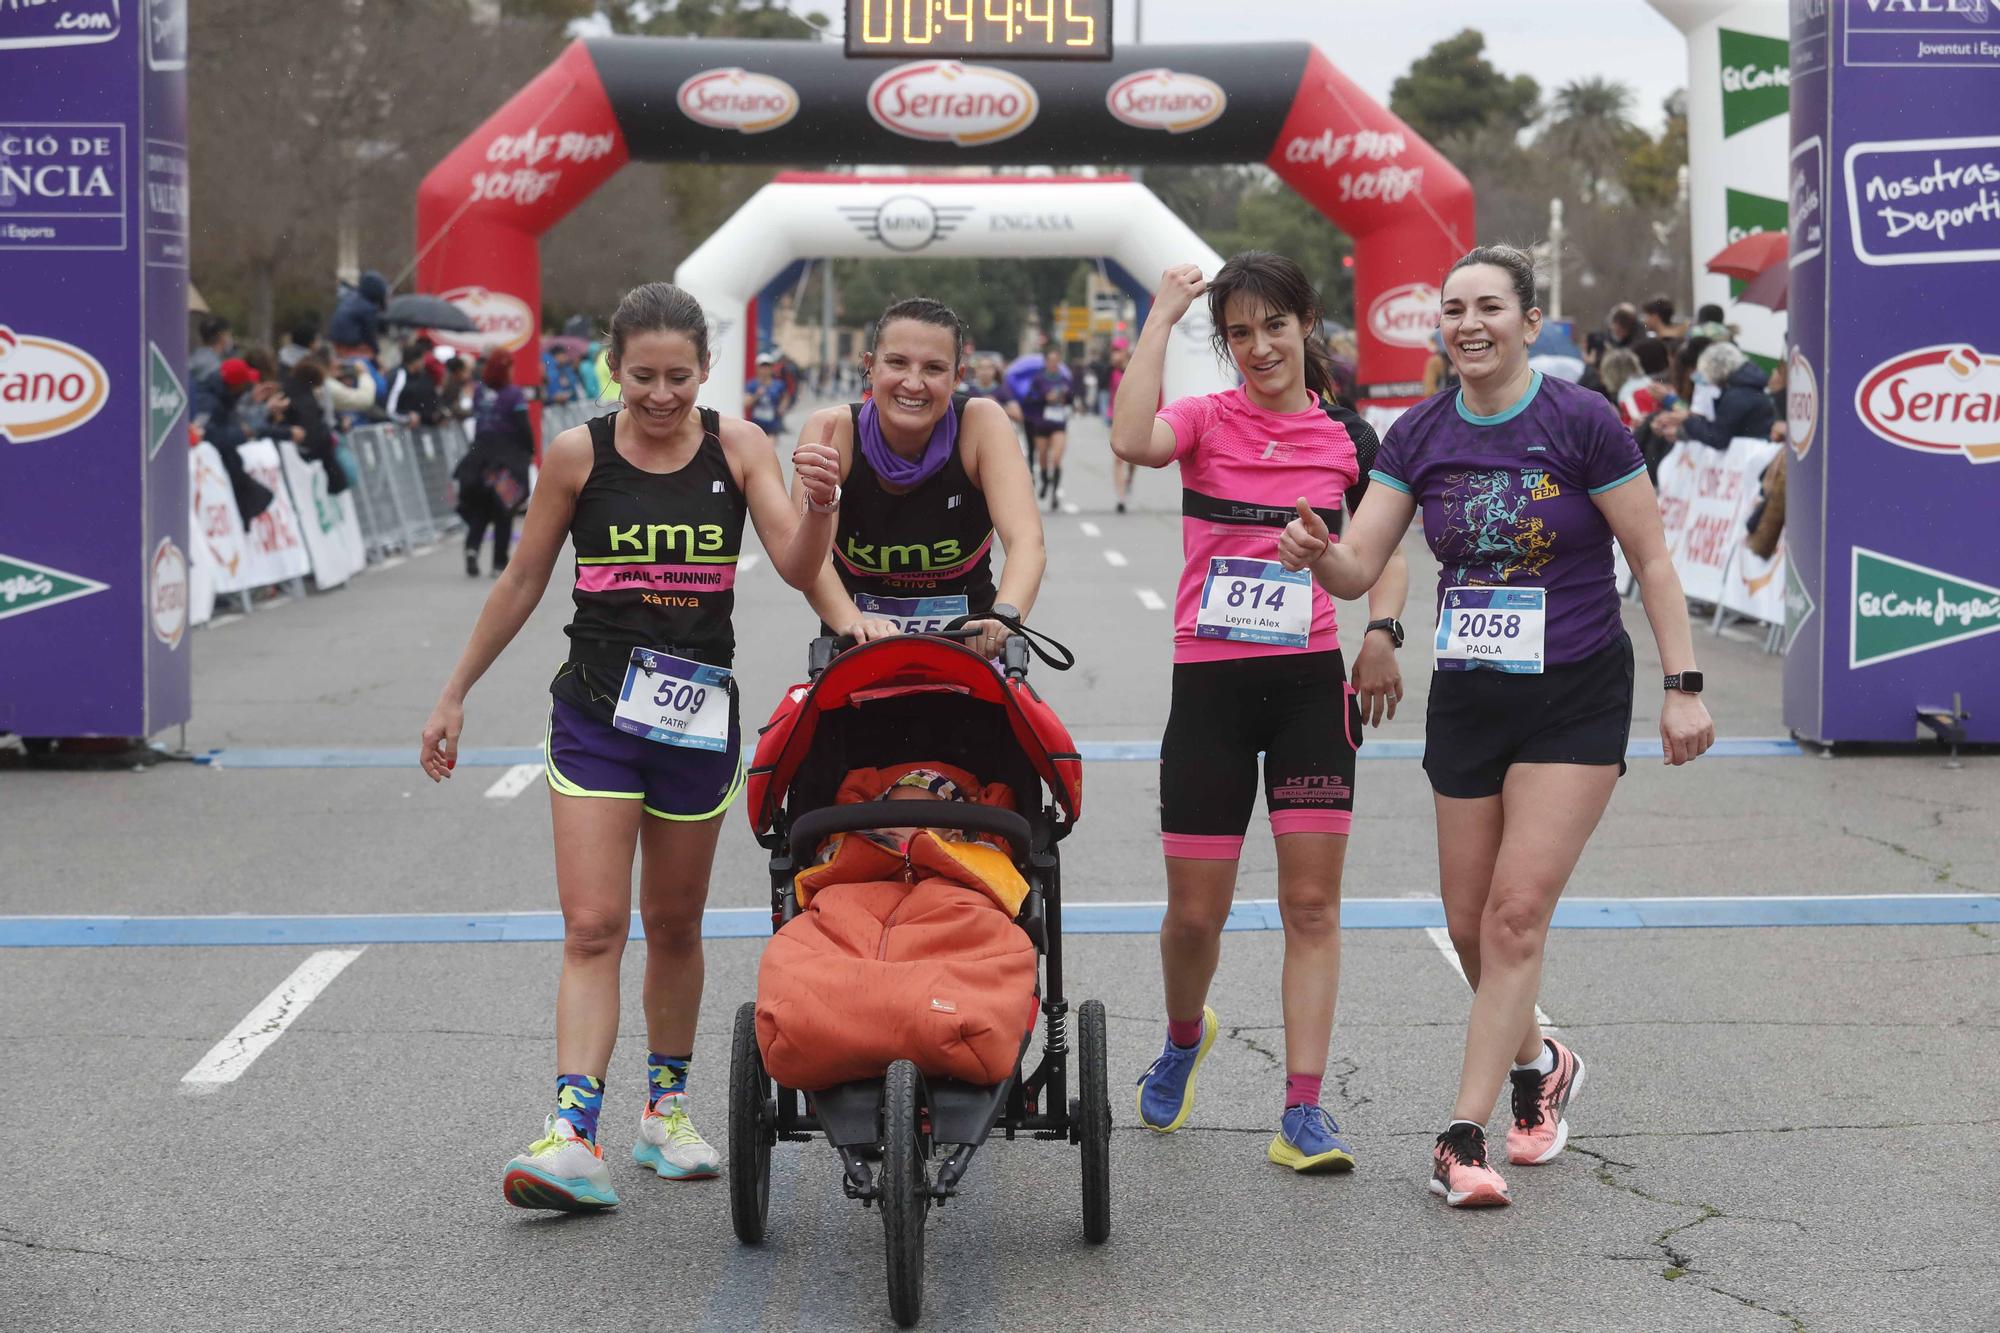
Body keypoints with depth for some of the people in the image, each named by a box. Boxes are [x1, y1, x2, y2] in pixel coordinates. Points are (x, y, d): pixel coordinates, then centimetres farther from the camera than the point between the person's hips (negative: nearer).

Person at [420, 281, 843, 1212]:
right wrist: (455, 695, 9)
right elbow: (522, 584, 6)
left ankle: (666, 1111, 29)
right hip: (595, 712, -2)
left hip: (698, 714, 2)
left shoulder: (737, 448, -1)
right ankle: (573, 1137, -20)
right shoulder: (577, 454, -4)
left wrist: (817, 508, -30)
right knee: (592, 928, -12)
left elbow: (797, 569, -9)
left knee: (674, 925, 13)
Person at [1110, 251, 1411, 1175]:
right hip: (1209, 685, -1)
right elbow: (1132, 441, -23)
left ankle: (1302, 1114, -1)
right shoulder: (1205, 421, 0)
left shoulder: (1345, 437, 5)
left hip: (1310, 684, 1)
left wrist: (1383, 633, -5)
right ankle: (1183, 1038, 35)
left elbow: (1384, 551, 14)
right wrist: (1160, 319, -17)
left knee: (1312, 904, -3)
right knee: (1195, 912, 3)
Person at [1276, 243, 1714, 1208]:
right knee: (1470, 925, 9)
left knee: (1517, 912, -12)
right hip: (1466, 700, 5)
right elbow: (1359, 567, -2)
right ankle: (1538, 1065, 37)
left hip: (1575, 701, -4)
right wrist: (1317, 552, -25)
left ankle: (1463, 1138, -9)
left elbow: (1652, 558, -5)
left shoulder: (1581, 423, -11)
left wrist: (1682, 685, -8)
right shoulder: (1419, 437, 1)